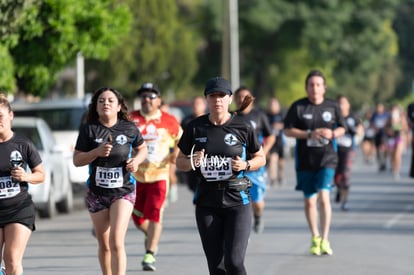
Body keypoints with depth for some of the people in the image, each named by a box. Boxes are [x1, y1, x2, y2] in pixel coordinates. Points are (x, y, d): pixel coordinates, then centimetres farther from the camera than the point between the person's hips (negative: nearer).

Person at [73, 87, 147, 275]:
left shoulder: (129, 129, -3)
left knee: (116, 242, -16)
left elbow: (142, 149, 15)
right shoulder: (88, 129, -3)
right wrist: (97, 152, -20)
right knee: (104, 245, 12)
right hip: (96, 193, 2)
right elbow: (76, 160, -4)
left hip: (123, 191, -2)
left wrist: (137, 160, -7)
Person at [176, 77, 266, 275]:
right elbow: (180, 162, 10)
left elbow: (261, 158, 8)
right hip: (207, 201, 3)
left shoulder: (242, 127, -2)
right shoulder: (195, 128, 3)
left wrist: (245, 165, -12)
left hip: (237, 201, -2)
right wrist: (192, 162, -12)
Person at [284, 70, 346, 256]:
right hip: (305, 160, 1)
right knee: (309, 200, 9)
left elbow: (342, 128, 14)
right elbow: (288, 130, -2)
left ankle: (325, 239, -11)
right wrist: (310, 134, -15)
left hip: (327, 158, -1)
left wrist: (332, 134, -9)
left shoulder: (332, 106, 4)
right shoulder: (298, 107, -1)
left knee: (324, 196, -17)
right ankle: (315, 238, 28)